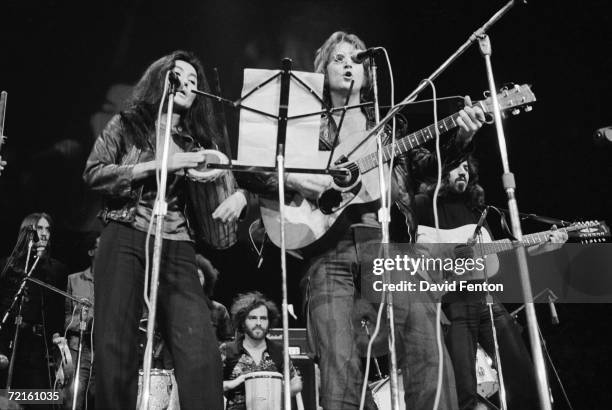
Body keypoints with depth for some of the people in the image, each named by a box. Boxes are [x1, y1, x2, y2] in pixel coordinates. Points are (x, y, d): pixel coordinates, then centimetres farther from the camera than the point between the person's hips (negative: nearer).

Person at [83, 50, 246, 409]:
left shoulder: (201, 140, 18)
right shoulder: (126, 125, 13)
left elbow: (228, 181, 17)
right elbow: (93, 174, 0)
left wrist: (239, 195, -9)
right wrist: (159, 165, -8)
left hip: (179, 248, 1)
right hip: (125, 239, -1)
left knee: (201, 353, -12)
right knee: (115, 347, -5)